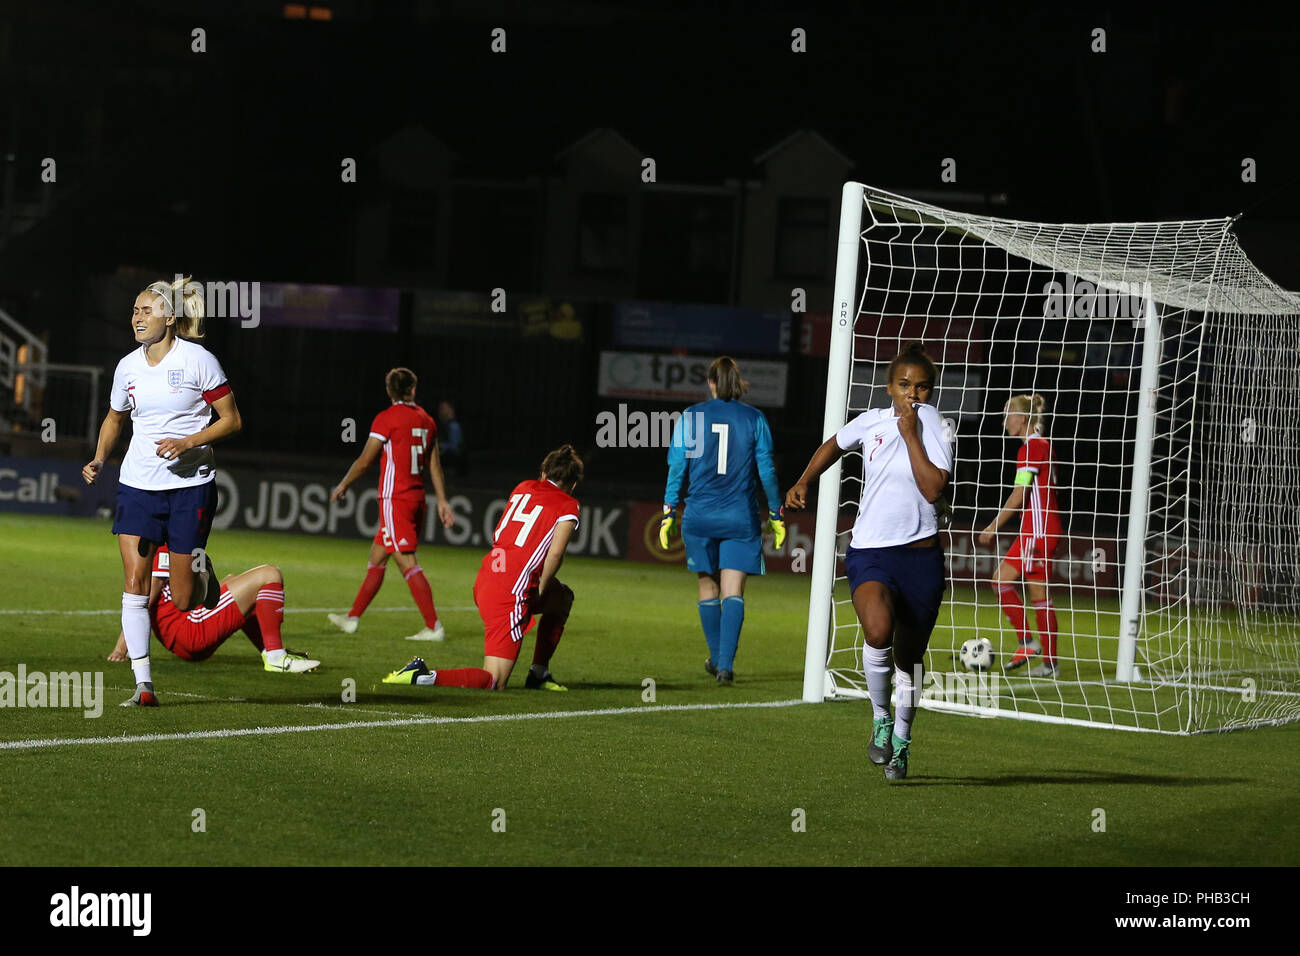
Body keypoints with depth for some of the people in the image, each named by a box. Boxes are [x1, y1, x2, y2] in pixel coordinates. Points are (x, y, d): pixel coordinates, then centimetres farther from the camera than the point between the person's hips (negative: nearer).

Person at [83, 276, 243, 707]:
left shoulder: (198, 360, -8)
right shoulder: (128, 367, 5)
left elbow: (232, 420, -4)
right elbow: (115, 417, 23)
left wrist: (188, 442, -18)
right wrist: (99, 460, 7)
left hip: (190, 485, -4)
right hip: (138, 485, 4)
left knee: (183, 601, -1)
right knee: (134, 582, -10)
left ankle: (201, 569, 35)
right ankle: (144, 684, -6)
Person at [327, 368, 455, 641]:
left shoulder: (387, 418, -10)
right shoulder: (425, 419, 9)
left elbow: (365, 461, -6)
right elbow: (434, 465, 10)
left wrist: (343, 485, 9)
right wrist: (442, 500, 13)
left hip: (394, 499, -8)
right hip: (417, 496, 8)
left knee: (408, 562, -10)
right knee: (377, 556, 16)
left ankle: (434, 626, -15)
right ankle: (353, 618, 23)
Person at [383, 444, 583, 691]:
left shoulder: (523, 488, 18)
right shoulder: (568, 506, 2)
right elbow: (555, 553, -11)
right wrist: (540, 591, 3)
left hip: (486, 575, 8)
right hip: (510, 592, -8)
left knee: (563, 597, 32)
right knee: (493, 682, -7)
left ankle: (539, 674, 32)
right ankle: (422, 677, -23)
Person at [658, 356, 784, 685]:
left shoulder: (690, 417, 0)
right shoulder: (754, 419, -1)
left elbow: (676, 470, 0)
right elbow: (766, 472, 1)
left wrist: (669, 513, 7)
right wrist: (775, 515, 10)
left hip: (700, 517, 1)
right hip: (741, 518, -1)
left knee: (708, 587, 16)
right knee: (733, 592, -2)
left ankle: (717, 658, 29)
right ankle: (726, 664, -14)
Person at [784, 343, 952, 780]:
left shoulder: (935, 426, -4)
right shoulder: (871, 422, 3)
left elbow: (932, 488, -19)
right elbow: (834, 444, 27)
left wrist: (911, 434, -17)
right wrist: (804, 481, 17)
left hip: (920, 555, 0)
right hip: (870, 552, 0)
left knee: (909, 656, 10)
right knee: (878, 631, -29)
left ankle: (901, 740, 34)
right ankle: (880, 719, -6)